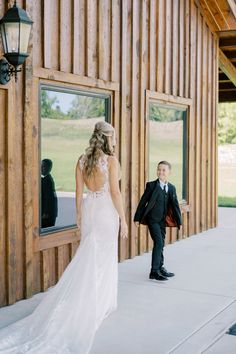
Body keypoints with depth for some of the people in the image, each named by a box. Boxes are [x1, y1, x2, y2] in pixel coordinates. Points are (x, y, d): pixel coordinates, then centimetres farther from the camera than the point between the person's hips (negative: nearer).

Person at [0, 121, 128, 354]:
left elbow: (79, 192, 6)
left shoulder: (82, 160, 4)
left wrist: (79, 216, 15)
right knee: (104, 260, 6)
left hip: (88, 210, 5)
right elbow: (115, 192, -13)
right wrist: (123, 219, -6)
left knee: (87, 258, 14)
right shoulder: (111, 160, -12)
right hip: (106, 211, -5)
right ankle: (100, 304, 14)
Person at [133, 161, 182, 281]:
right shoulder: (151, 185, -6)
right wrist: (137, 218, -5)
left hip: (162, 220, 5)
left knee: (161, 244, 12)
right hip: (152, 219, -5)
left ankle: (160, 268, 26)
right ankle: (154, 271, -9)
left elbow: (175, 205, 8)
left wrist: (179, 222, 6)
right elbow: (143, 202, -5)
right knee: (158, 242, -14)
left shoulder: (172, 188, 7)